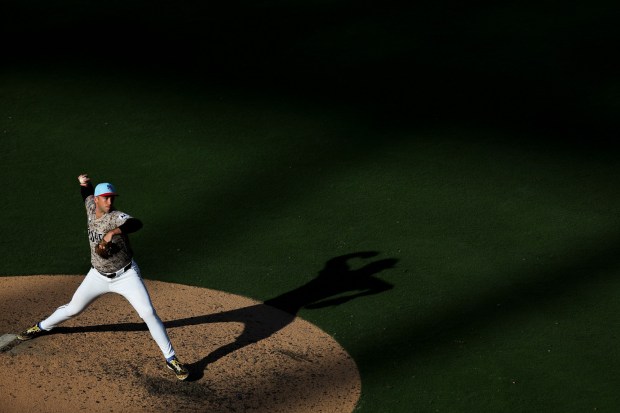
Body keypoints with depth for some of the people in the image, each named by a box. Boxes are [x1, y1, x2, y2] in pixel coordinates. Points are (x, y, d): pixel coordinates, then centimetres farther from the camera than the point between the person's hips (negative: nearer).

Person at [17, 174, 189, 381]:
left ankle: (171, 359, -9)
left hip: (126, 275, -5)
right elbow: (87, 193, 22)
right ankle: (42, 327, 44)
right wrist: (84, 183, 5)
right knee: (73, 309, 17)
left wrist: (114, 231, -59)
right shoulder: (91, 208, -4)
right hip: (98, 276, 5)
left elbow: (136, 223, -48)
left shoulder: (116, 217, -23)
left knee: (148, 313, -15)